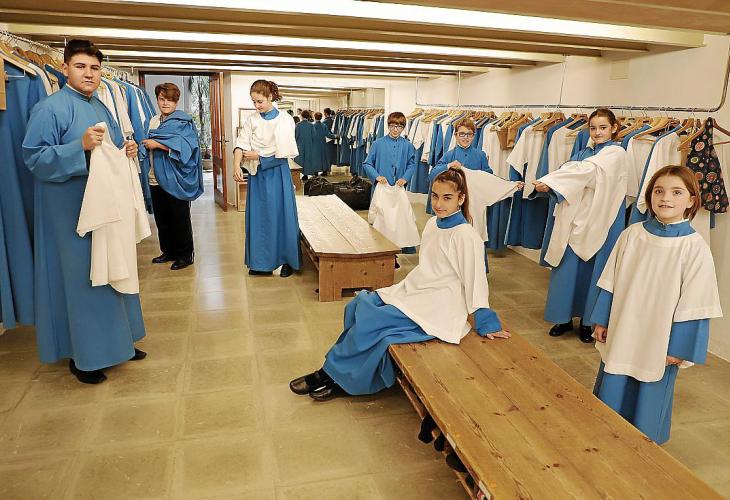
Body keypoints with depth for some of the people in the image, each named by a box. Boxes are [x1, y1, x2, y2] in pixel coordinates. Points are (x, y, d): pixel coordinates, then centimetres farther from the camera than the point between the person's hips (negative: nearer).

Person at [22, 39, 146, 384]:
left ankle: (114, 341, 28)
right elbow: (33, 157, -15)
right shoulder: (50, 108, -10)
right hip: (72, 211, -8)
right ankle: (82, 356, 13)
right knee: (81, 277, -2)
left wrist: (127, 151, -2)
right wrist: (80, 146, -27)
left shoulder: (101, 108, 14)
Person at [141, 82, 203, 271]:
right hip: (156, 178, 7)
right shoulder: (154, 121, 15)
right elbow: (147, 146, 24)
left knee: (180, 219, 2)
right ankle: (168, 251, 27)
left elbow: (185, 146, -19)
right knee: (161, 218, 13)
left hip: (176, 179, -7)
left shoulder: (184, 122, -4)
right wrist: (146, 145, 3)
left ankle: (185, 255, 14)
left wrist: (157, 144, -19)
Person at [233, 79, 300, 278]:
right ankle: (261, 262, 19)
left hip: (278, 173, -3)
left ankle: (287, 261, 16)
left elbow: (283, 152, -9)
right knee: (258, 217, 7)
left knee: (281, 216, 2)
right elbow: (241, 144, -6)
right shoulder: (251, 120, 4)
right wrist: (236, 165, -23)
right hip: (257, 174, 4)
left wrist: (258, 156, -10)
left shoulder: (284, 119, -5)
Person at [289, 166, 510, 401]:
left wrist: (485, 322, -9)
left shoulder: (466, 236, -17)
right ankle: (348, 377, 2)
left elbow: (476, 281, -13)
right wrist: (404, 287, 16)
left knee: (368, 321, -18)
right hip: (413, 291, 8)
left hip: (436, 307, -8)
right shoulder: (432, 224, 8)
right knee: (358, 306, -7)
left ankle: (330, 374, 2)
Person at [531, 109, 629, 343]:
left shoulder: (616, 153, -6)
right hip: (574, 220, 5)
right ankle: (565, 317, 18)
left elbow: (586, 171, -20)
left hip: (597, 224, -5)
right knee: (567, 267, 5)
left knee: (591, 269, 2)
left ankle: (588, 321, 17)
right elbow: (570, 172, 6)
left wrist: (549, 181, -26)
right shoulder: (584, 152, 16)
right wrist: (549, 185, -15)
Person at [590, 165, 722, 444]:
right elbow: (610, 282, 3)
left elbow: (694, 304, -10)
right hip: (621, 335, 3)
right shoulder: (631, 235, -4)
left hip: (659, 343, -2)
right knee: (611, 392, 14)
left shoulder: (695, 248, -13)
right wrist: (601, 321, 5)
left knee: (650, 397, 14)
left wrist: (680, 348, -8)